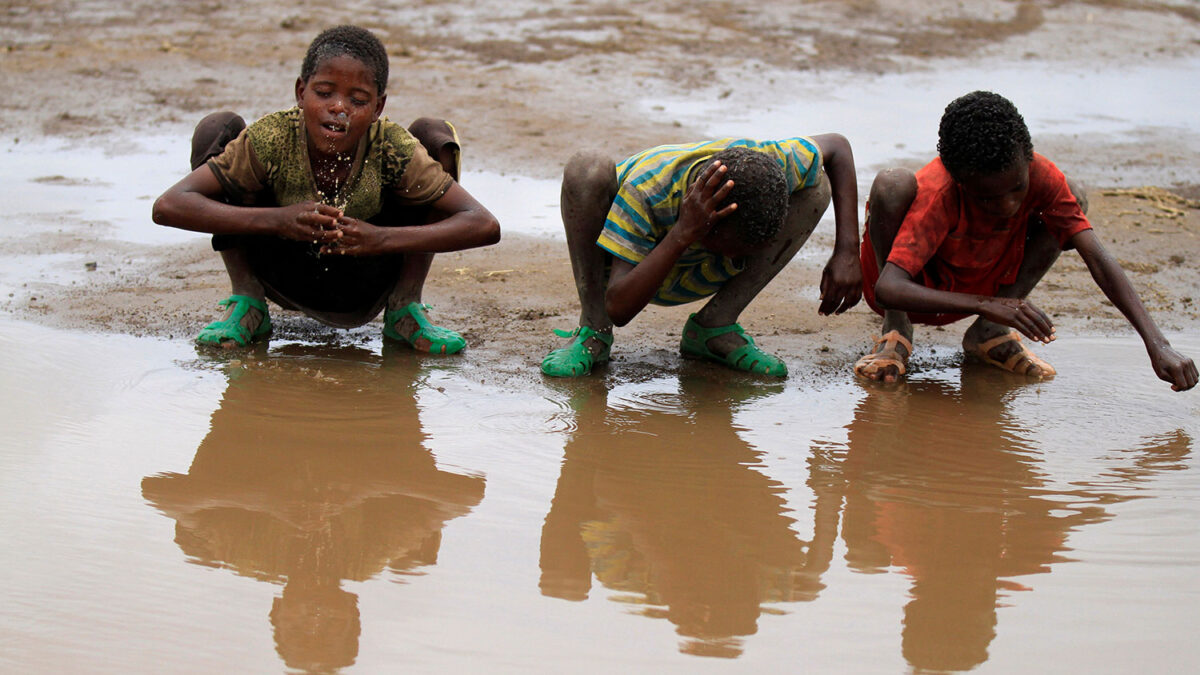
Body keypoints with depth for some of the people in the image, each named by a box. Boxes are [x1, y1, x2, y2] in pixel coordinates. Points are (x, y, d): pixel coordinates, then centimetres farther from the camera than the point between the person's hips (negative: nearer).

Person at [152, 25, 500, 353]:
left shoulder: (394, 149, -26)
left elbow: (486, 226, -29)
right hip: (284, 279, 0)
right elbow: (168, 206, -32)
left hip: (365, 291, 0)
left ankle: (405, 307, 0)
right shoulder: (271, 140, -27)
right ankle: (246, 303, -2)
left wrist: (382, 238, -41)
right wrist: (277, 220, -44)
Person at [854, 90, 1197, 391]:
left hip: (973, 288, 5)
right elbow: (887, 289, -44)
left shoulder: (1039, 175, -23)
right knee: (891, 185, -35)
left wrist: (1157, 344, -38)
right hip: (916, 291, -4)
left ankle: (990, 333, -7)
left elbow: (1098, 259, -27)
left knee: (1073, 199, -14)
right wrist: (987, 304, -52)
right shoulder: (939, 194, -35)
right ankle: (895, 332, -17)